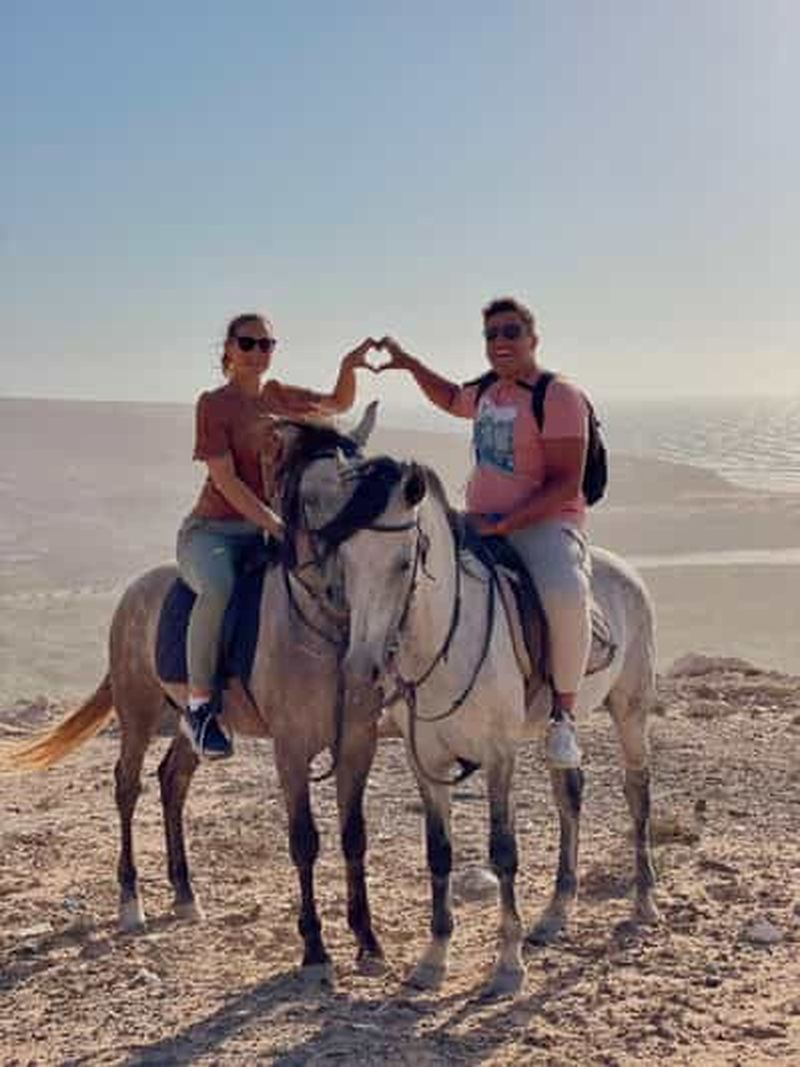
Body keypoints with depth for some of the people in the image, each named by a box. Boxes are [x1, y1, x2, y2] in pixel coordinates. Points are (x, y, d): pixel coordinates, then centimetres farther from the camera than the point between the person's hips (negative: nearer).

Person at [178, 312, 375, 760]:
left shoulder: (279, 396, 11)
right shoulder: (214, 404, -7)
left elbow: (340, 404, 24)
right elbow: (225, 479, -16)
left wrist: (349, 367, 4)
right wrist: (274, 524, -25)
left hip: (266, 529, 6)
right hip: (213, 528, -6)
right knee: (219, 587, -38)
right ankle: (200, 706, -25)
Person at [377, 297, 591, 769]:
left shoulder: (559, 396, -11)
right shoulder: (487, 392, 14)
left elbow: (566, 484, -17)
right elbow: (450, 398, 40)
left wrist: (504, 523, -23)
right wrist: (408, 363, 29)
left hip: (544, 524, -8)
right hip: (481, 525, 8)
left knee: (565, 595, -38)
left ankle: (564, 710, -18)